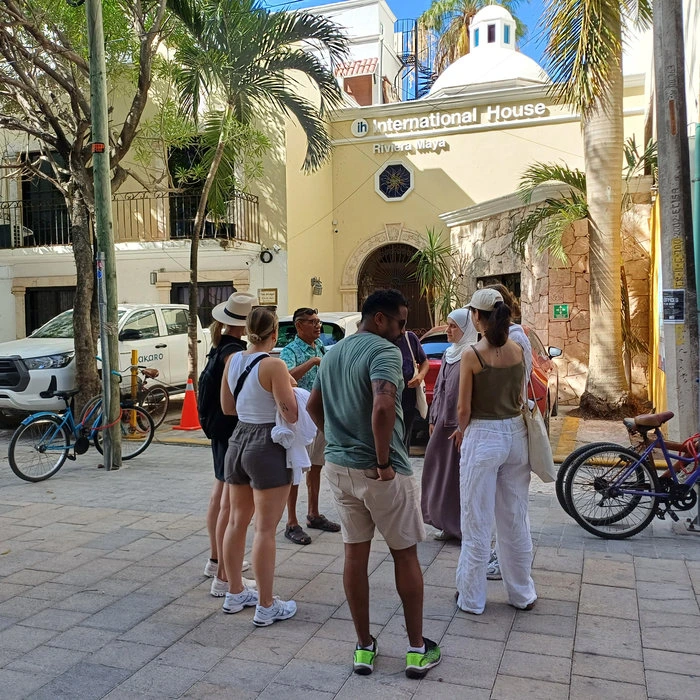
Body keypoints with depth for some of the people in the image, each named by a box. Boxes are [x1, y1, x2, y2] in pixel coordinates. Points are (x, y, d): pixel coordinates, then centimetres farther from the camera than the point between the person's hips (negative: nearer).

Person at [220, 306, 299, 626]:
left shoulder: (232, 361, 3)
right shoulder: (273, 365, -18)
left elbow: (227, 408, 12)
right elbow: (291, 415, -19)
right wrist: (289, 387, -2)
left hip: (237, 441, 7)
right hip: (267, 447, -7)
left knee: (237, 521, 17)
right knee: (265, 529, 0)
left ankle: (235, 593, 31)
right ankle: (266, 607, 9)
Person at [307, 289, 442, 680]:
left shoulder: (333, 353, 11)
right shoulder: (384, 351, -17)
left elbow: (313, 406, 20)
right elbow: (382, 408, -32)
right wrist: (384, 462, -23)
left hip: (339, 466, 7)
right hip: (380, 471, -7)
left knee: (355, 554, 13)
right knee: (406, 555, 9)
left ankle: (364, 647, 24)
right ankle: (418, 649, 20)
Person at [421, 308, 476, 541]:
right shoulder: (448, 355, 13)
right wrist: (433, 419, 17)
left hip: (462, 424, -8)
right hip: (443, 422, 8)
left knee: (460, 475, 0)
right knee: (441, 472, 11)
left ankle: (464, 527, 12)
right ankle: (448, 524, 23)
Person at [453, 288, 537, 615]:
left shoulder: (472, 354, -14)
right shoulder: (517, 350, 1)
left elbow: (464, 409, -11)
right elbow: (520, 397, 10)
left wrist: (463, 430, 8)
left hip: (483, 437, -5)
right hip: (515, 432, 5)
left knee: (477, 522, 6)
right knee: (515, 519, 16)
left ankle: (472, 598, 18)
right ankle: (522, 593, 29)